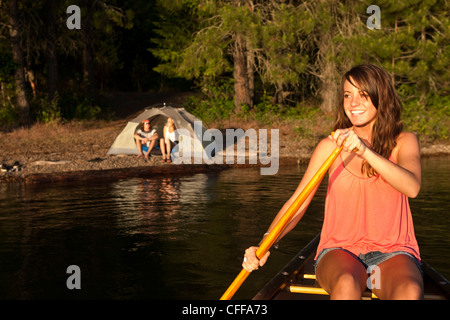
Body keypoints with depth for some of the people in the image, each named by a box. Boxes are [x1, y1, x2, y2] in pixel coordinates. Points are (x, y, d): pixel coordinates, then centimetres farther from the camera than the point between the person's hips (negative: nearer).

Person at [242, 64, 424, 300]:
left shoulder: (403, 142, 2)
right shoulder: (330, 147, 3)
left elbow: (412, 187, -18)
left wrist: (364, 150, -30)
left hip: (392, 253, 0)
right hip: (340, 251, 0)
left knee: (409, 292, -34)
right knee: (346, 284, -35)